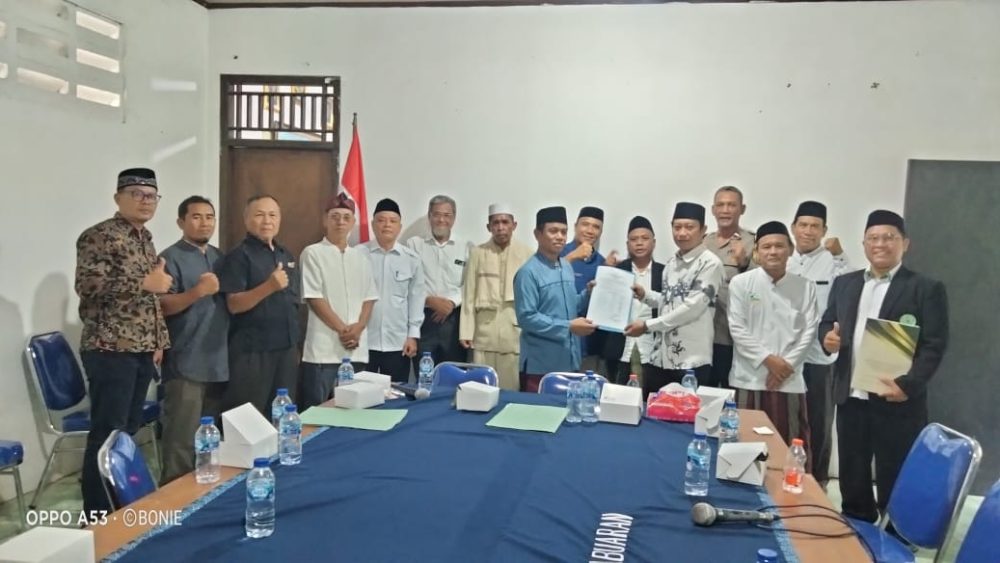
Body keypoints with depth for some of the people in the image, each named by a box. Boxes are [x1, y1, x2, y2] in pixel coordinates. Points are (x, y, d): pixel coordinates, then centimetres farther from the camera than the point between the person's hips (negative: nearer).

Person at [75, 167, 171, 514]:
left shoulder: (145, 239, 17)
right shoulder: (99, 236, -8)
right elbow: (87, 285, -20)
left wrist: (159, 341, 17)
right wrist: (145, 282, -18)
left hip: (141, 351, 8)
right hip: (111, 350, -8)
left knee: (128, 430, 13)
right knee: (107, 435, -5)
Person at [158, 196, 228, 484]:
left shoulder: (220, 257, 16)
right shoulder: (171, 258, -6)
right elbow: (162, 306, -14)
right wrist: (198, 291, -25)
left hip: (219, 362, 7)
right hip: (186, 364, -7)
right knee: (183, 439, -5)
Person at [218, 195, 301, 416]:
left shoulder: (287, 256, 13)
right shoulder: (239, 255, -8)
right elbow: (234, 305, -16)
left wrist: (296, 344, 15)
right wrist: (269, 287, -31)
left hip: (287, 348, 7)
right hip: (252, 351, -7)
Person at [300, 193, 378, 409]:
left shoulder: (361, 258, 14)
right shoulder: (313, 253, -1)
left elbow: (369, 298, 11)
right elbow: (313, 298, -7)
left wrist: (358, 328, -7)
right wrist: (342, 329, -11)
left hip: (357, 349, 5)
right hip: (324, 348, -5)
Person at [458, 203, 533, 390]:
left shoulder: (527, 254, 4)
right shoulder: (477, 253, 6)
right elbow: (469, 294, 4)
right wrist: (466, 331, -1)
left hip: (517, 329, 0)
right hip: (484, 329, 1)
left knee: (513, 387, 2)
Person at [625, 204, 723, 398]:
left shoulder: (710, 264, -10)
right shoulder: (671, 263, 13)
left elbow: (692, 307, -16)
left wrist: (648, 325, -13)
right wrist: (644, 294, 3)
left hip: (692, 361, -7)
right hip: (660, 356, 7)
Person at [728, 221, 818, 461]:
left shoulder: (805, 287, 5)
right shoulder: (741, 283, -1)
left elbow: (809, 331, 1)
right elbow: (737, 329, -5)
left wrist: (787, 364, -9)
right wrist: (767, 359, -12)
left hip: (789, 380, 1)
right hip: (749, 378, -1)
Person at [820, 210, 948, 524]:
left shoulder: (926, 289, -3)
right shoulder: (844, 284, 12)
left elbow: (934, 345, -9)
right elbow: (827, 322, 17)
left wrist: (907, 384, -21)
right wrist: (827, 335, -7)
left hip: (897, 402, -5)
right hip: (850, 398, 5)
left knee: (894, 483, 5)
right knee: (852, 479, 16)